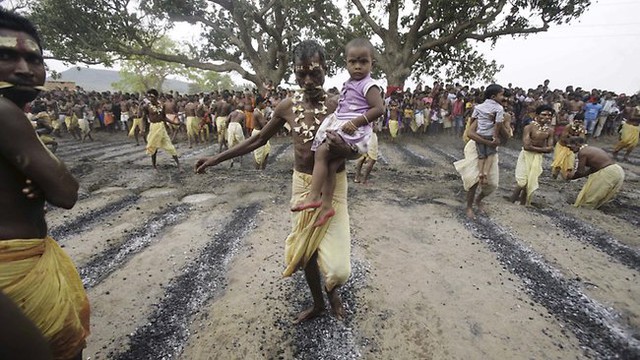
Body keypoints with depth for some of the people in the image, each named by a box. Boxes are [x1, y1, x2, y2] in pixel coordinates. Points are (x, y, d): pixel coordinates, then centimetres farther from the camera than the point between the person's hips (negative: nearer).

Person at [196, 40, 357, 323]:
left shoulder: (338, 106, -11)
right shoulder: (287, 107, -2)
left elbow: (357, 153, -5)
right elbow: (258, 140, 8)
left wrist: (343, 148, -29)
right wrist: (217, 158, 9)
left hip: (332, 186, -3)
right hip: (302, 184, 3)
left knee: (337, 266, -7)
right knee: (305, 249, 16)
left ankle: (331, 289, 33)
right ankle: (317, 303, 42)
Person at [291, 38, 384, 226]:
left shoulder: (368, 85, -7)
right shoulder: (349, 84, 19)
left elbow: (379, 108, -16)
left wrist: (355, 122, -20)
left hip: (354, 131, -8)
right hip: (340, 128, 8)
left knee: (321, 152, -18)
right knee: (331, 163, -3)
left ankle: (314, 196, -15)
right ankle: (326, 204, 0)